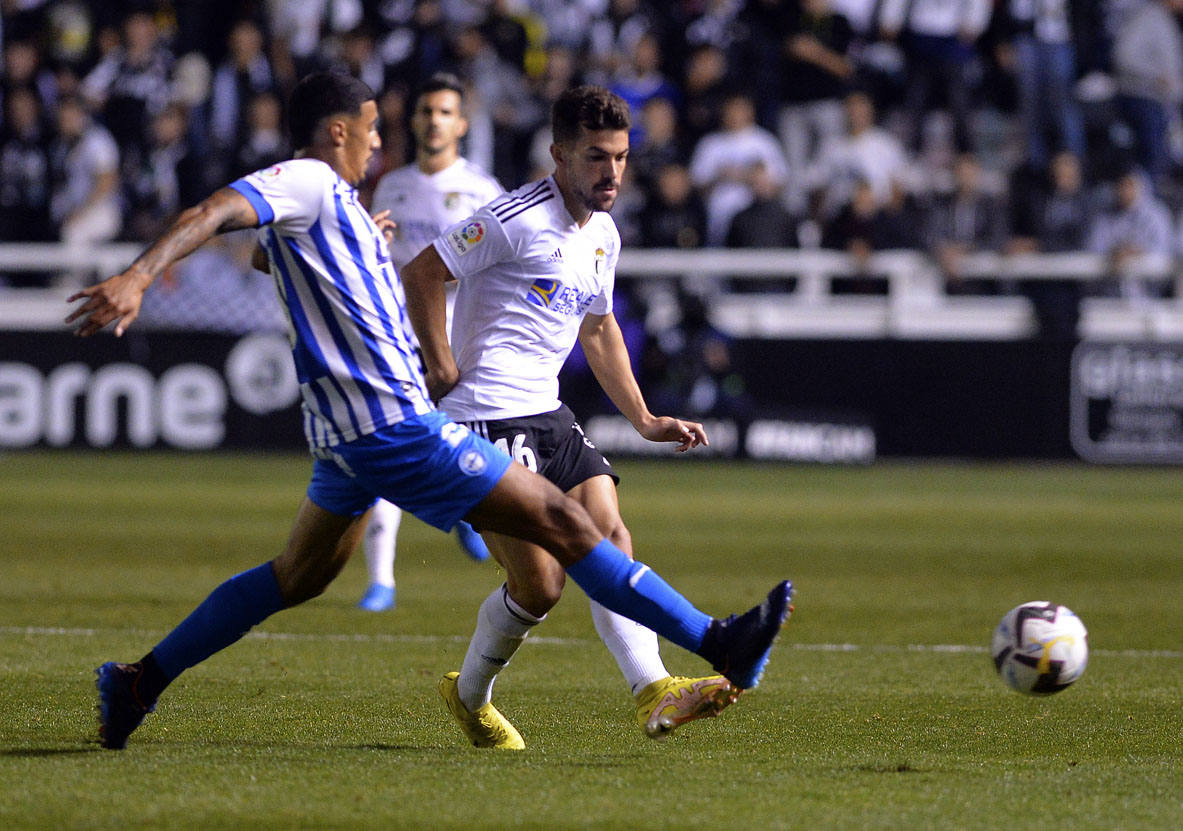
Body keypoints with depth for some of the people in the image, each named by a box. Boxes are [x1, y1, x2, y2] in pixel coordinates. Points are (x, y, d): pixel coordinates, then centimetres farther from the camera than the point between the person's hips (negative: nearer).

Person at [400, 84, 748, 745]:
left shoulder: (603, 236, 14)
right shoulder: (520, 219, -14)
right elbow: (422, 274, -14)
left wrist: (644, 419, 22)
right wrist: (443, 369, -13)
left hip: (547, 414, 8)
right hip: (489, 418, -8)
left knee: (610, 537, -9)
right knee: (540, 584, -9)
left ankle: (654, 692, -14)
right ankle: (469, 695, 13)